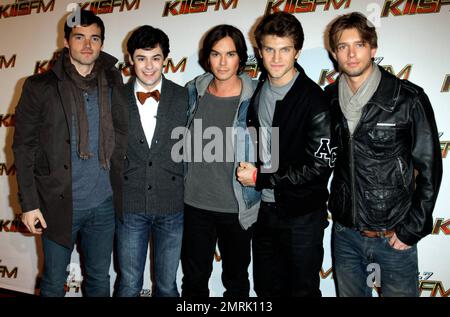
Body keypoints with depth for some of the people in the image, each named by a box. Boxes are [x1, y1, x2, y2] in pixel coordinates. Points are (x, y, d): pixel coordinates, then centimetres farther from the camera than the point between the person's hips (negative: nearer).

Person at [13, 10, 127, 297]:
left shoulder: (113, 83, 4)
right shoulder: (40, 86, -4)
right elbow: (24, 147, -4)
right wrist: (29, 203, -8)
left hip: (104, 204, 3)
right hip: (59, 204, -2)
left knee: (100, 280, 17)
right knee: (54, 283, 14)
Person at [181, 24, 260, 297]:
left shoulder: (254, 98, -11)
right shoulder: (194, 91, 0)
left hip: (237, 207, -2)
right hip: (196, 203, 3)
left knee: (236, 280, 19)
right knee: (194, 280, 19)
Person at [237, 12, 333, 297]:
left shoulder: (314, 100, -17)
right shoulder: (256, 91, 3)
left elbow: (321, 167, -20)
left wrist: (261, 178, -17)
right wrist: (247, 171, 0)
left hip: (302, 215, -5)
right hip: (264, 209, 6)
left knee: (302, 289, 13)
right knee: (266, 289, 21)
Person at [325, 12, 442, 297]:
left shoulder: (409, 99, -11)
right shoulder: (329, 99, -1)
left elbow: (429, 168, -8)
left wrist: (413, 228, -8)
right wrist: (335, 208, 5)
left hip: (393, 234, -3)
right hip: (344, 231, 3)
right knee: (349, 293, 19)